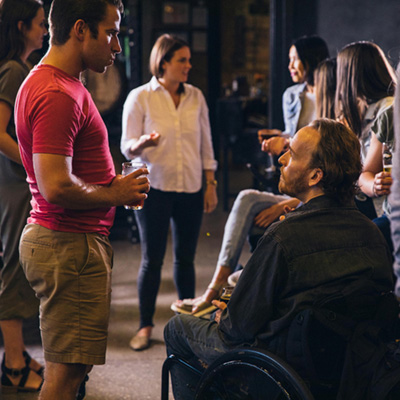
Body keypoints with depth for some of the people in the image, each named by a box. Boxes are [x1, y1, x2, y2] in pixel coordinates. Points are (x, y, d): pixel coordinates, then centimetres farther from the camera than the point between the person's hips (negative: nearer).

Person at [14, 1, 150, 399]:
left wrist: (113, 186, 12)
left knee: (67, 368, 15)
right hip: (70, 246, -11)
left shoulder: (51, 84, 16)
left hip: (67, 241, 11)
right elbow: (56, 187, -26)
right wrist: (115, 194, -11)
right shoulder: (57, 94, -19)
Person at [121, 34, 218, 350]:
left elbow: (206, 144, 11)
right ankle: (145, 326, 10)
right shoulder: (140, 98, -3)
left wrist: (211, 185, 7)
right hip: (155, 188, -3)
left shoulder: (195, 97, 7)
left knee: (185, 258, 8)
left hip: (190, 188, 3)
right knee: (152, 259, 0)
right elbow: (127, 147, -4)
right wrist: (143, 143, -27)